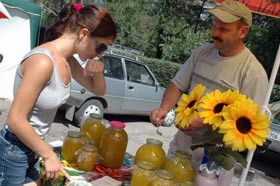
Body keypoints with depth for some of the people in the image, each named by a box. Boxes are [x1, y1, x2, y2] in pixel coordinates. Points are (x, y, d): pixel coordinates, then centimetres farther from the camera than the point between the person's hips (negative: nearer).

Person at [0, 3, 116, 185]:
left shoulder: (68, 61, 0)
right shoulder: (43, 61, -27)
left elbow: (98, 90, 13)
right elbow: (16, 120, -25)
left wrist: (98, 73, -9)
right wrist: (49, 155, -15)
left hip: (31, 149, 8)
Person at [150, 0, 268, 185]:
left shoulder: (253, 72, -17)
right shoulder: (202, 52, 0)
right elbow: (177, 85, 5)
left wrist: (204, 121, -26)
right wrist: (164, 108, -14)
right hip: (180, 145, 6)